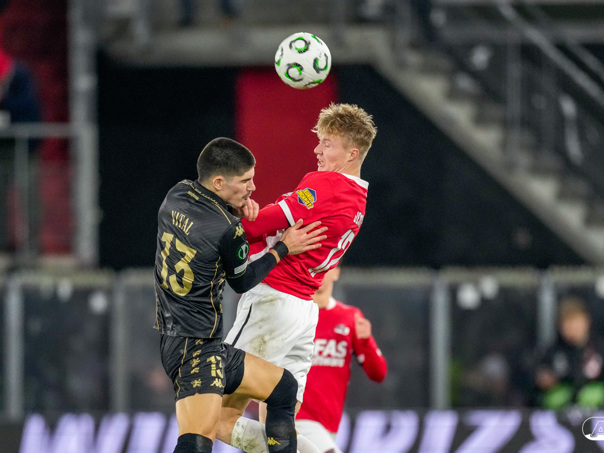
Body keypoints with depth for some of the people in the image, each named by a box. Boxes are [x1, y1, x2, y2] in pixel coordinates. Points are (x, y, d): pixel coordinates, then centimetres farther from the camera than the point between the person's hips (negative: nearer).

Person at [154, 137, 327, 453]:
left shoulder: (178, 194, 4)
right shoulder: (226, 231, -19)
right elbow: (242, 282, -1)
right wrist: (282, 248, 10)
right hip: (195, 347, -10)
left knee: (284, 387, 22)